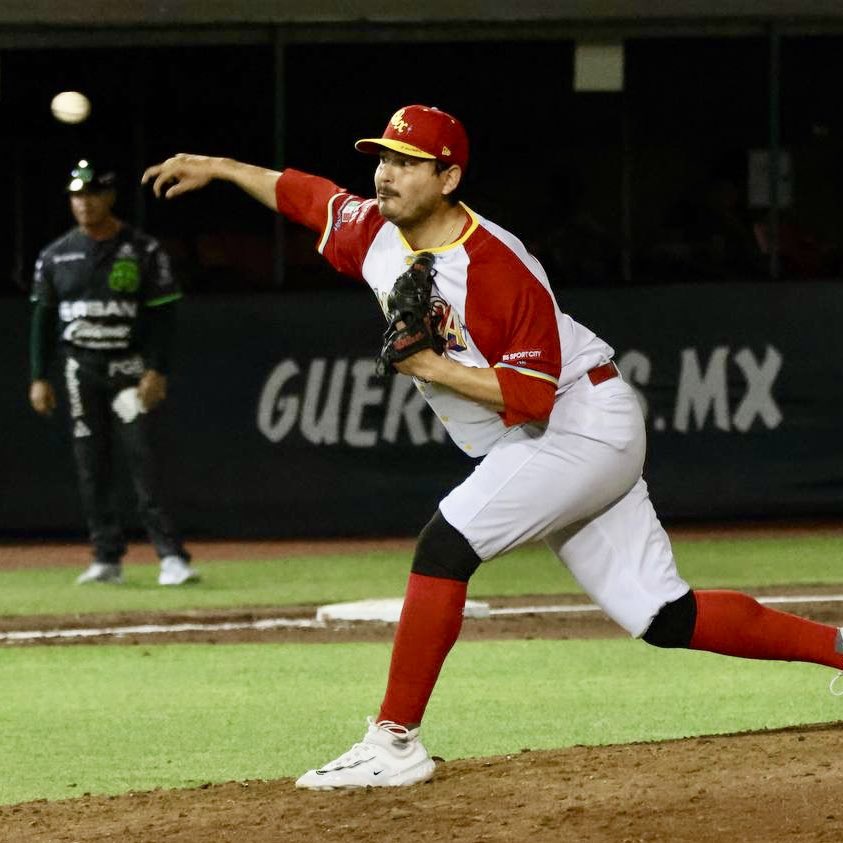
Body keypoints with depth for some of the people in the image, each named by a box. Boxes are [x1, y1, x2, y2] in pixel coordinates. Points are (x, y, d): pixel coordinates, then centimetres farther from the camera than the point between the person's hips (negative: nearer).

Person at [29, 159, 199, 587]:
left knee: (143, 459, -13)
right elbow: (43, 319, 11)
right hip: (81, 370, 4)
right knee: (91, 466, 4)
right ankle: (107, 558, 9)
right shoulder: (56, 255, 8)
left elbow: (161, 314, -3)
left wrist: (157, 371, -12)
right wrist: (39, 378, 5)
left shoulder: (143, 250, -1)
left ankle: (171, 556, -16)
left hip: (129, 368, -4)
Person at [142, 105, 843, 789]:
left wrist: (430, 365, -27)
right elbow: (306, 195, 20)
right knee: (666, 620, 5)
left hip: (585, 422, -9)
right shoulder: (375, 234, 0)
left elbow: (533, 395, -25)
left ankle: (395, 740, -18)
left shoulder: (495, 268, -24)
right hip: (530, 448, 9)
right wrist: (216, 167, 22)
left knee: (448, 541, -22)